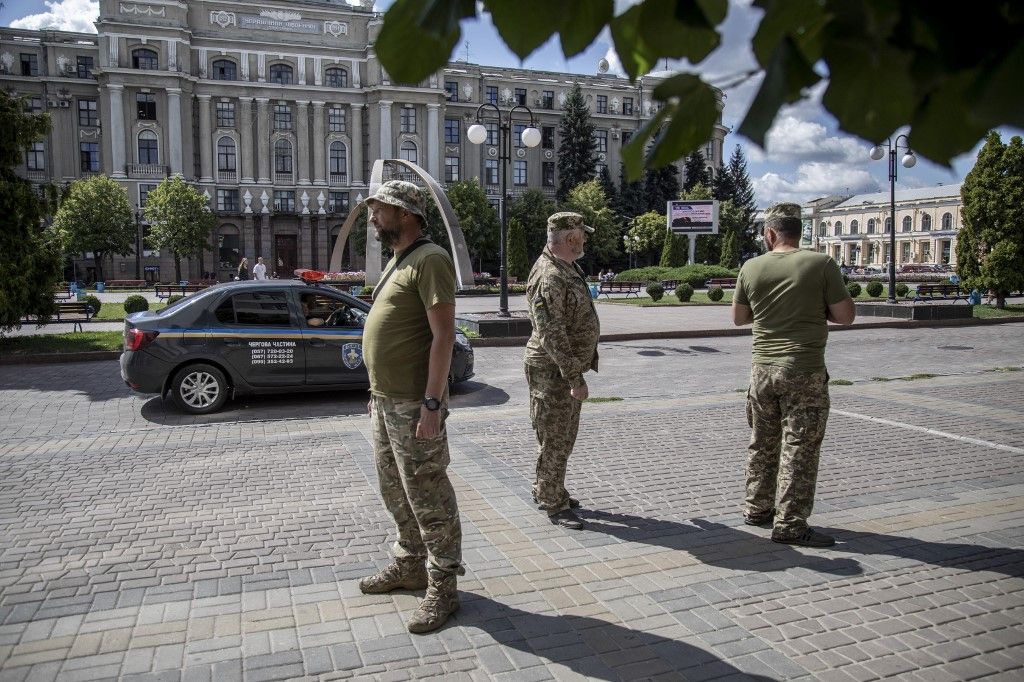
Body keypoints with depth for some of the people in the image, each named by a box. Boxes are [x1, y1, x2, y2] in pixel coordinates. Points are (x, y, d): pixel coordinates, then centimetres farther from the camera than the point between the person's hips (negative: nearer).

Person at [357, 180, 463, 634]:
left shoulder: (429, 260, -14)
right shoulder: (396, 262, 17)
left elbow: (443, 334, -21)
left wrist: (432, 403, -25)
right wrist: (377, 390, 19)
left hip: (413, 405, -10)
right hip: (384, 400, 10)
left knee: (428, 498, 0)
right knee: (396, 492, 20)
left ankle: (443, 588, 12)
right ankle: (410, 565, 36)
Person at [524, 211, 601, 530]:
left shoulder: (569, 267, 10)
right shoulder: (548, 278, -23)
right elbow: (552, 335, -27)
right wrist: (574, 378, -26)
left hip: (569, 367, 10)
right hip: (552, 371, -10)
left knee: (565, 436, 19)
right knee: (554, 439, 1)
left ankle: (545, 490, 34)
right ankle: (553, 504, 14)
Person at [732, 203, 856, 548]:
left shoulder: (751, 267, 1)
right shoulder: (822, 264, -9)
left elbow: (738, 317, 11)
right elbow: (845, 316, -5)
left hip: (762, 368, 4)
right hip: (804, 370, -4)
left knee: (762, 444, 17)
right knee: (799, 449, 3)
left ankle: (757, 509, 29)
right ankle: (790, 525, 7)